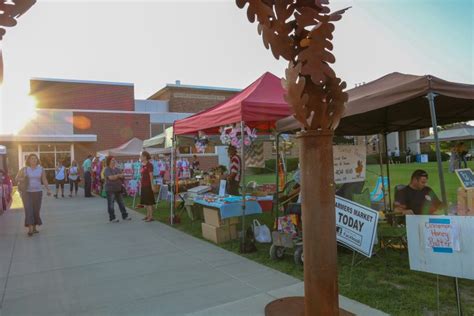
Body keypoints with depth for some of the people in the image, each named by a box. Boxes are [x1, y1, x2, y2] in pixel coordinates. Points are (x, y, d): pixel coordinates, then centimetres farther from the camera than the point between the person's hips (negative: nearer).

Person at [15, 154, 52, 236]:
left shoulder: (41, 169, 4)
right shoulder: (24, 169, 0)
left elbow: (44, 180, 4)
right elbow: (17, 178, 7)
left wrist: (48, 190, -3)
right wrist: (22, 179, -14)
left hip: (37, 192, 2)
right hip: (26, 192, -1)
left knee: (36, 210, 6)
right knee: (29, 210, -9)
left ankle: (34, 228, 19)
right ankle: (30, 229, -13)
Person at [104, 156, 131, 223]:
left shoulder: (117, 169, 14)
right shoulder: (107, 169, -8)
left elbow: (121, 176, 14)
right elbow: (111, 177, -22)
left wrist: (122, 176, -7)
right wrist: (118, 175, -16)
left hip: (118, 189, 7)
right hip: (110, 189, -7)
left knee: (121, 203, 9)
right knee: (111, 204, 0)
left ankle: (125, 216, 15)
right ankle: (112, 218, 6)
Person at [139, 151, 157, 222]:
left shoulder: (149, 165, -12)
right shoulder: (142, 165, 13)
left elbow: (151, 176, -14)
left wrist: (152, 185, -17)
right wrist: (140, 184, 17)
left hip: (148, 185, -9)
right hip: (143, 186, 9)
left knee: (149, 202, -4)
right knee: (145, 202, 14)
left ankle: (151, 216, 2)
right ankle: (148, 215, 23)